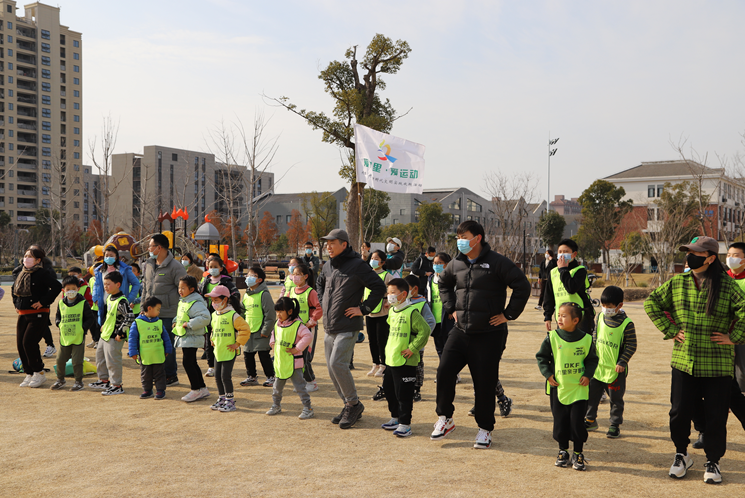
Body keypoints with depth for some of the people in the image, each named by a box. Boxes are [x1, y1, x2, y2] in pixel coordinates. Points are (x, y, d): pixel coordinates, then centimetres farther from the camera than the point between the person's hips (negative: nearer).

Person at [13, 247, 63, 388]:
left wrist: (44, 302, -19)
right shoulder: (19, 273, 11)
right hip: (22, 314, 7)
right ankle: (29, 374, 16)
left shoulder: (42, 274, -12)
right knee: (20, 344, 5)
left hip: (38, 315, -7)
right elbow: (14, 290, 30)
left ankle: (39, 373, 2)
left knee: (28, 342, -13)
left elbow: (57, 286, -22)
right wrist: (16, 303, 17)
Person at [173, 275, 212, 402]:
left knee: (187, 362, -11)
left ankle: (196, 390, -1)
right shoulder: (182, 301, 13)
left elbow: (205, 318, -32)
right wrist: (176, 321, 15)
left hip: (192, 338, -10)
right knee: (192, 363, 14)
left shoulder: (196, 303, -19)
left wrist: (189, 324, -27)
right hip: (184, 338, 10)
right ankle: (202, 389, 24)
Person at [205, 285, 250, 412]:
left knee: (225, 376, -7)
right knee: (217, 376, 11)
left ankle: (230, 401, 4)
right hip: (218, 351, 8)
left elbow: (245, 330, -17)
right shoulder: (214, 315, 10)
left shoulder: (233, 315, -15)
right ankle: (222, 399, 25)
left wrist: (237, 344, -15)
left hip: (229, 352, -8)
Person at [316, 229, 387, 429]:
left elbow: (379, 287, -12)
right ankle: (350, 406, 21)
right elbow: (320, 283, 32)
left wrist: (363, 309, -13)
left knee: (337, 363, -18)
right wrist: (322, 303, 18)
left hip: (347, 326, -8)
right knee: (332, 368, 8)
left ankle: (354, 403, 0)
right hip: (329, 327, 8)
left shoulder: (357, 265, -11)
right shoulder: (328, 267, 11)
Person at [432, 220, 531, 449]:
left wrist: (508, 314, -10)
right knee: (444, 371, -4)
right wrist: (451, 308, 15)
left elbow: (522, 286, -12)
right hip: (460, 331, 5)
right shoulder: (456, 264, 7)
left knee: (485, 383, 2)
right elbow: (444, 284, 27)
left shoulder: (497, 262, -11)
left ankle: (485, 429, 19)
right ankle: (445, 419, 15)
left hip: (489, 334, -5)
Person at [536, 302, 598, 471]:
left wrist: (588, 375, -4)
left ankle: (578, 454, 14)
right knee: (560, 422, 8)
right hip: (558, 387, 1)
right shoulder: (552, 338, -5)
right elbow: (541, 356, 5)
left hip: (579, 388, -1)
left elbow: (592, 359, 9)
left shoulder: (586, 339, -5)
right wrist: (547, 374, -4)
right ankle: (563, 452, 25)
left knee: (577, 421, -1)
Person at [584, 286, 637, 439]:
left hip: (615, 369, -5)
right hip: (598, 366, 5)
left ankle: (615, 425, 18)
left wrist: (622, 362, -15)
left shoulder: (627, 324, -14)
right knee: (591, 393, 13)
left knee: (616, 399, 6)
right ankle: (590, 420, 29)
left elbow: (631, 346, -11)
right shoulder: (600, 317, 2)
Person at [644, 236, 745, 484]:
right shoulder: (676, 283, 2)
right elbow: (651, 302, 11)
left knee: (716, 416, 5)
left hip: (718, 366, -2)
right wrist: (669, 330, 4)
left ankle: (713, 462, 24)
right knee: (679, 412, 6)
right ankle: (681, 455, 29)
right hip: (683, 362, 2)